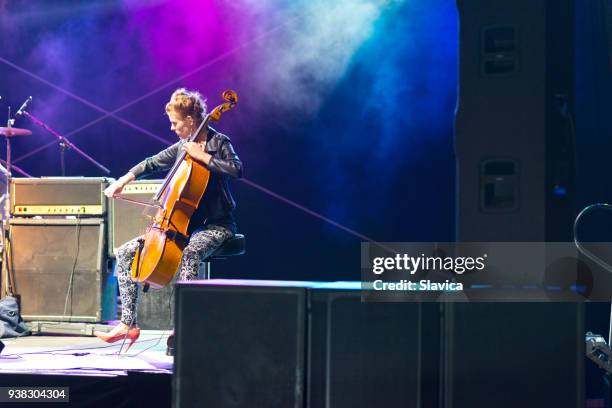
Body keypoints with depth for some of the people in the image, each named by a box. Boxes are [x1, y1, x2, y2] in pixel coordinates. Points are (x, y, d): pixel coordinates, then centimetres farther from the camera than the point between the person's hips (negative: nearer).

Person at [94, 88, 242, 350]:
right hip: (184, 224, 8)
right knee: (125, 253, -2)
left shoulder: (217, 142, -6)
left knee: (189, 252, -42)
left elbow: (236, 170, -22)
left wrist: (203, 156, -22)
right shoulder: (181, 147, 13)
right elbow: (153, 163, 24)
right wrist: (125, 179, 10)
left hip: (216, 225, -8)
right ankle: (128, 324, -4)